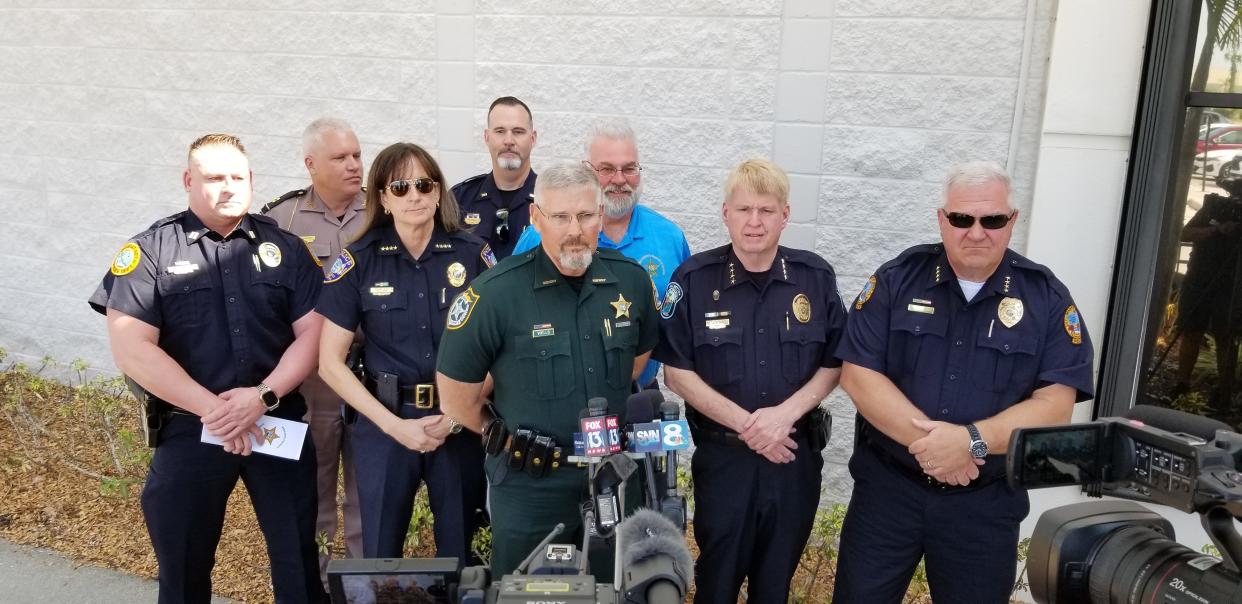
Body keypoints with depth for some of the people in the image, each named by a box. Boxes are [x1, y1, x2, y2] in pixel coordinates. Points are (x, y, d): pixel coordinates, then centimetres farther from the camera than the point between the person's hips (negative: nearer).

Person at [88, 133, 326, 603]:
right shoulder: (150, 250, -2)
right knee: (184, 566, 13)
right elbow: (132, 350, -10)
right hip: (189, 431, -1)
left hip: (279, 423, 1)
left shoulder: (284, 248, 5)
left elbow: (312, 333, 0)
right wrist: (213, 409, -16)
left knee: (298, 559, 9)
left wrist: (262, 396, -15)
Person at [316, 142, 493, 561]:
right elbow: (331, 362, -2)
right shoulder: (359, 262, -2)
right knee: (380, 558, 10)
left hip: (462, 425, 0)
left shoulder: (474, 255, -1)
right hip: (385, 423, 0)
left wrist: (457, 416, -10)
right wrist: (395, 426, -10)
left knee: (459, 553, 10)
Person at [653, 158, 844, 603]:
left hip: (796, 455, 2)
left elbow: (834, 364, 3)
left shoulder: (816, 277, -2)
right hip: (722, 455, -2)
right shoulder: (694, 279, -9)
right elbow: (677, 371, -8)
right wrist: (745, 423, -15)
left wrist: (785, 413, -14)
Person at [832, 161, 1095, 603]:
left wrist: (972, 440, -24)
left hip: (986, 502, 0)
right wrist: (923, 438, -21)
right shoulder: (897, 280, -4)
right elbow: (858, 374, -9)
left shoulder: (1047, 298, -3)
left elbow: (1055, 403, -9)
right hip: (886, 487, 0)